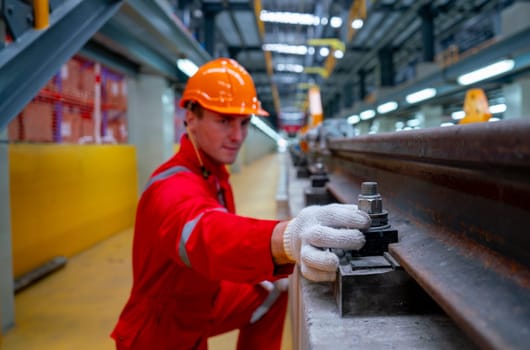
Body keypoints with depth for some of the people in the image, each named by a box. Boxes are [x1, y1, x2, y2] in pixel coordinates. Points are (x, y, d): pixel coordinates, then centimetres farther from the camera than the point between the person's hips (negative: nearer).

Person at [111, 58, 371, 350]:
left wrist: (253, 275, -7)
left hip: (198, 302, 9)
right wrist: (285, 238, -72)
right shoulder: (173, 187, -32)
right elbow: (205, 232, -53)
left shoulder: (214, 173, -2)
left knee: (269, 295, 18)